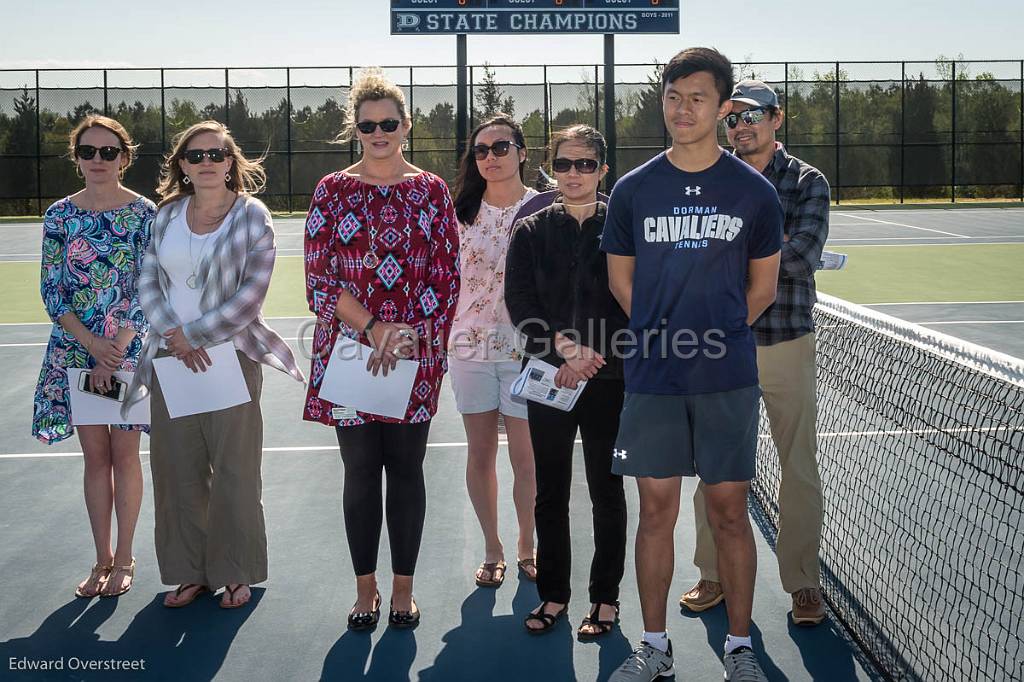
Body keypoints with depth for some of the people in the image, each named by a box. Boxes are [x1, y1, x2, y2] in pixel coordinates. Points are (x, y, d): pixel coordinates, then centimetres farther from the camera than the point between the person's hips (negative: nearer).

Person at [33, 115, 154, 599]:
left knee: (123, 453, 4)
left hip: (130, 347, -2)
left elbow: (148, 290, -7)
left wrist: (115, 350, -14)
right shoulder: (59, 216, 3)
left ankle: (123, 558, 16)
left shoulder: (143, 214, -4)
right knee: (95, 454, 8)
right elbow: (51, 291, 1)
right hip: (76, 348, 2)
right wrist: (92, 343, -12)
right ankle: (102, 559, 19)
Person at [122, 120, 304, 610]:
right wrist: (174, 336, -9)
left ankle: (236, 573, 15)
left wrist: (197, 334, -12)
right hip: (170, 359, 4)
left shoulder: (252, 215, -4)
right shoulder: (167, 214, 9)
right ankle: (190, 571, 20)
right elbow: (148, 281, 6)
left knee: (233, 469, 1)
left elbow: (252, 294, -10)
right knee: (177, 468, 7)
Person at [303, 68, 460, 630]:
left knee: (406, 469, 6)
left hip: (416, 356, 0)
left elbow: (447, 279, 2)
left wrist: (407, 335, -11)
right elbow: (320, 280, -2)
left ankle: (403, 589, 18)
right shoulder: (333, 191, 4)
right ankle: (365, 589, 20)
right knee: (361, 471, 5)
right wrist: (373, 329, -13)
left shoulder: (431, 191, 5)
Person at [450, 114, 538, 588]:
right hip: (470, 344, 3)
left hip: (525, 347, -2)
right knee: (480, 453, 9)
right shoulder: (462, 211, 5)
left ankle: (526, 547, 21)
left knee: (525, 457, 2)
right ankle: (492, 549, 23)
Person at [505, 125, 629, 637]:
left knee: (607, 492, 6)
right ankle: (553, 593, 22)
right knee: (550, 492, 8)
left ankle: (606, 598, 18)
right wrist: (564, 346, -15)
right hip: (548, 379, 2)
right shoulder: (531, 233, 7)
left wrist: (593, 354, -15)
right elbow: (520, 302, -2)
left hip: (609, 378, -2)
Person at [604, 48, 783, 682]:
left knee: (729, 511, 5)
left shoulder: (754, 191, 0)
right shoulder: (632, 190, 3)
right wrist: (664, 334, 7)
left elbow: (763, 285, 10)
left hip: (728, 378, -1)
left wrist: (717, 333, 7)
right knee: (657, 510, 7)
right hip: (653, 377, 1)